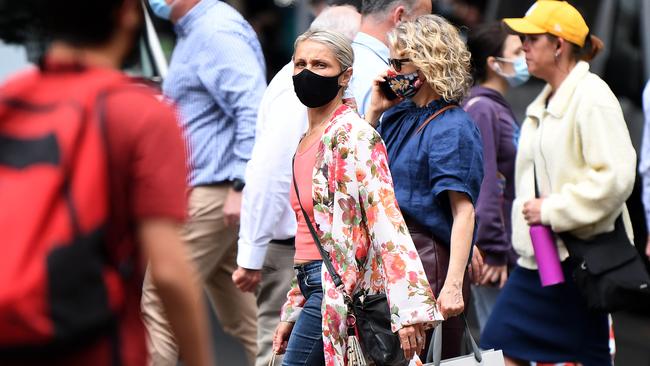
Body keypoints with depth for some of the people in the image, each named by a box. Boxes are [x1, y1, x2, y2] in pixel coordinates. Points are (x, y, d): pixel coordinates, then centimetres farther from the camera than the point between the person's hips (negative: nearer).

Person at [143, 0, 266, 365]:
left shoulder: (216, 31, -14)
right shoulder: (195, 32, 18)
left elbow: (253, 110, -23)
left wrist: (241, 187, -26)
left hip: (212, 194, -11)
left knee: (159, 304, -6)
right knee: (244, 317, 11)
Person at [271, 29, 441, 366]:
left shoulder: (352, 135, -11)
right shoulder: (308, 141, 15)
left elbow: (386, 220, -20)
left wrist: (408, 309, -29)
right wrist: (292, 312, 22)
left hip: (339, 292, -9)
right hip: (314, 285, 9)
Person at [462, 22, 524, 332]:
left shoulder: (500, 109, 16)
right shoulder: (481, 109, -13)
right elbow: (483, 185, -19)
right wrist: (494, 251, -21)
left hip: (510, 252, 9)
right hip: (494, 255, -9)